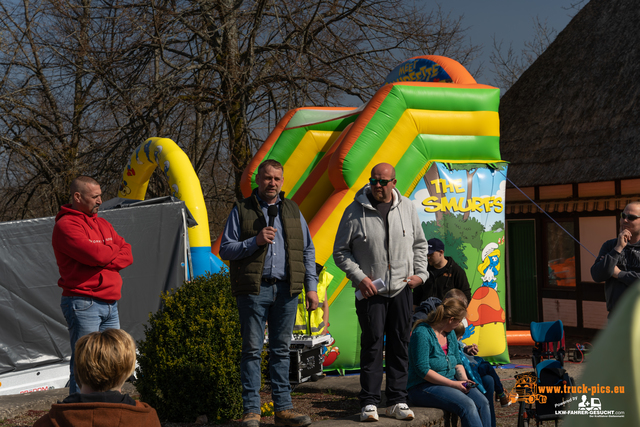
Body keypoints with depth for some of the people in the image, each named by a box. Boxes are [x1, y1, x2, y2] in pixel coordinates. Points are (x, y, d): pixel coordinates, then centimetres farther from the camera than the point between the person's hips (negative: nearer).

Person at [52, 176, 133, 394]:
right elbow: (95, 254, -20)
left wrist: (106, 261, -8)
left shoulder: (102, 224, 19)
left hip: (110, 303, 8)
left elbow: (127, 254, 11)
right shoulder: (66, 225, -8)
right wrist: (115, 251, 1)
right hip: (83, 304, -8)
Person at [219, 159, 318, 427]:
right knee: (252, 349, -2)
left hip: (286, 289, 3)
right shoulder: (242, 210, 6)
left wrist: (311, 287, 8)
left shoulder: (292, 210, 15)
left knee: (281, 349, 7)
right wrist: (255, 241, -12)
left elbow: (307, 251, 16)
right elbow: (225, 249, 2)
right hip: (253, 289, -3)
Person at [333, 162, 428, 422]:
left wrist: (421, 273, 5)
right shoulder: (355, 211, -3)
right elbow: (340, 252, 0)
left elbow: (419, 244, 17)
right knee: (372, 345, -5)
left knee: (400, 345, 7)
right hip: (370, 291, -3)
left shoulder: (407, 208, 7)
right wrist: (359, 277, -10)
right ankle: (369, 403, 1)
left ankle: (397, 401, 15)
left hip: (401, 289, 3)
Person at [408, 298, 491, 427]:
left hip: (450, 382, 8)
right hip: (424, 387, -8)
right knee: (467, 405, -29)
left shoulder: (450, 333, 12)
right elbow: (422, 369, -21)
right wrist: (453, 384, -20)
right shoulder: (422, 333, -16)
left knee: (482, 402, -16)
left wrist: (464, 379, -2)